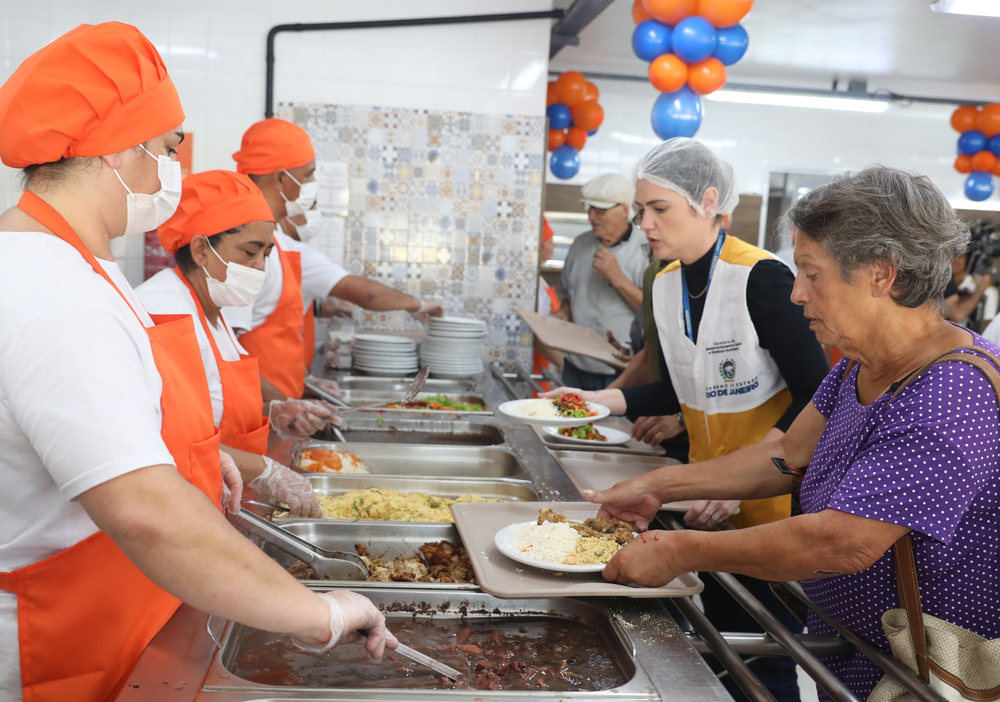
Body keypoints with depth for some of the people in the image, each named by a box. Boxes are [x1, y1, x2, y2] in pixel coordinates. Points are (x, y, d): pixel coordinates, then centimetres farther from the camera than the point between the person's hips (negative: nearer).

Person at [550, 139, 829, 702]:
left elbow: (815, 395, -20)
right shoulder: (666, 284, 2)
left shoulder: (762, 278, -20)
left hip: (772, 494, -6)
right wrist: (602, 400, -2)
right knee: (719, 638, 19)